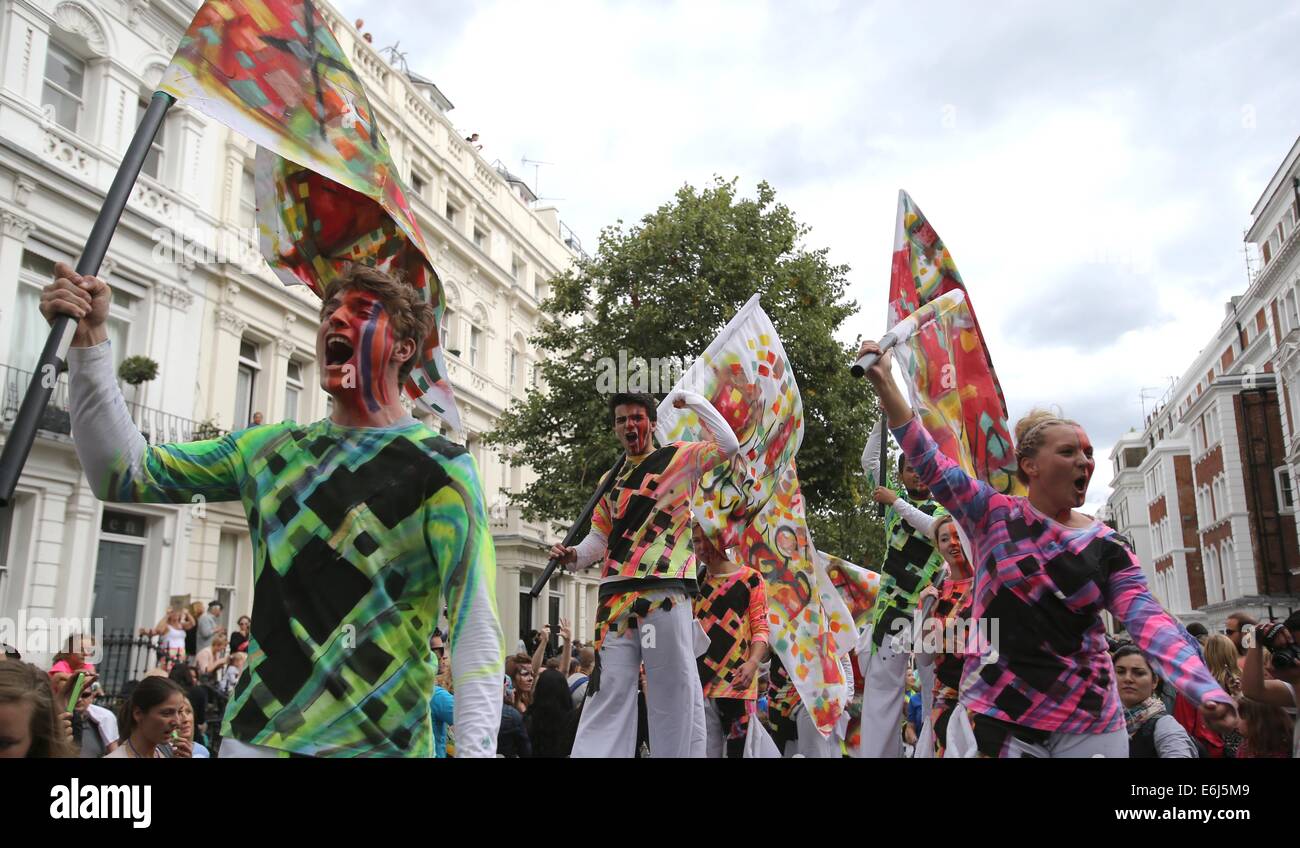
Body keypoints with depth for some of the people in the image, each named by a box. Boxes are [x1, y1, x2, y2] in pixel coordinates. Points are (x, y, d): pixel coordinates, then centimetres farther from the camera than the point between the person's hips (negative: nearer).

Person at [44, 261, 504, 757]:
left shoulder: (440, 468, -10)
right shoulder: (271, 449, 8)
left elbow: (476, 627, -15)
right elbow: (124, 475, 11)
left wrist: (474, 748, -26)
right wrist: (88, 339, 1)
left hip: (379, 744, -4)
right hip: (254, 735, 5)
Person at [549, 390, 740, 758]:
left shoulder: (680, 457, 7)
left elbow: (728, 445, -8)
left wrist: (693, 400, -2)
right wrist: (574, 556, 3)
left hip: (664, 590, -5)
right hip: (616, 596, 5)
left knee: (674, 689, -4)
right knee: (608, 688, 2)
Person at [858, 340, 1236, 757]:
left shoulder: (1107, 545, 3)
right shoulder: (995, 513, -2)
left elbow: (1150, 623, -7)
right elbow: (930, 462, -11)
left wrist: (1206, 690, -24)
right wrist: (884, 383, -19)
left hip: (1092, 721, 3)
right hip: (998, 715, -2)